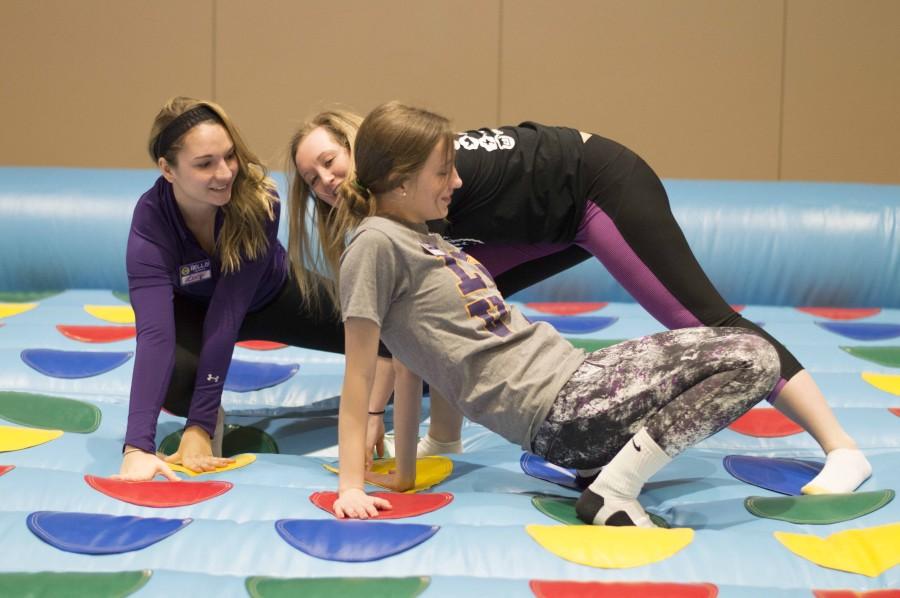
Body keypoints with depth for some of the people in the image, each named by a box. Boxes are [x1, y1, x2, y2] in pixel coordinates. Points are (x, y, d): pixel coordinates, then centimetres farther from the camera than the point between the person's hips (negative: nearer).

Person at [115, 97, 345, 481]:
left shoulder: (257, 197, -35)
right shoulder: (151, 222, -35)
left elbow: (229, 310, -37)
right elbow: (154, 330, -45)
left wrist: (199, 425, -40)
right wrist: (137, 447, -56)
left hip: (271, 296, 1)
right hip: (194, 308, -1)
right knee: (173, 381, -35)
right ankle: (213, 417, 2)